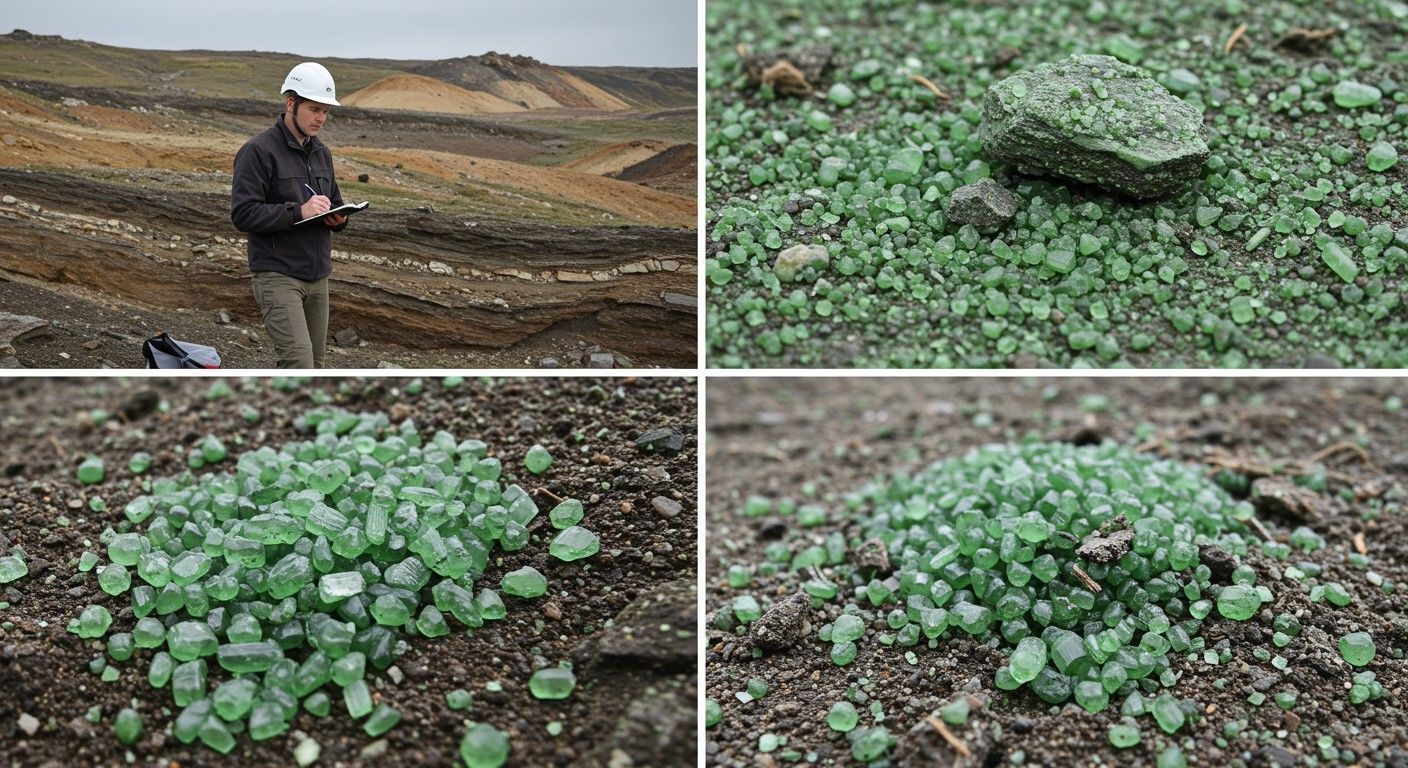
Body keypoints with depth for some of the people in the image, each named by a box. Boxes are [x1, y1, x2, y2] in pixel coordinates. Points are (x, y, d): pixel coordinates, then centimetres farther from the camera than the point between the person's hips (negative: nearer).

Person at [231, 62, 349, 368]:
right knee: (298, 358, -19)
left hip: (317, 275, 8)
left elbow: (334, 203, 25)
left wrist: (339, 218, 1)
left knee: (314, 362, 9)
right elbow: (243, 214, -16)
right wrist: (298, 212, -24)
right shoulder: (259, 151, -9)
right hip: (278, 276, -8)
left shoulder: (321, 153, 15)